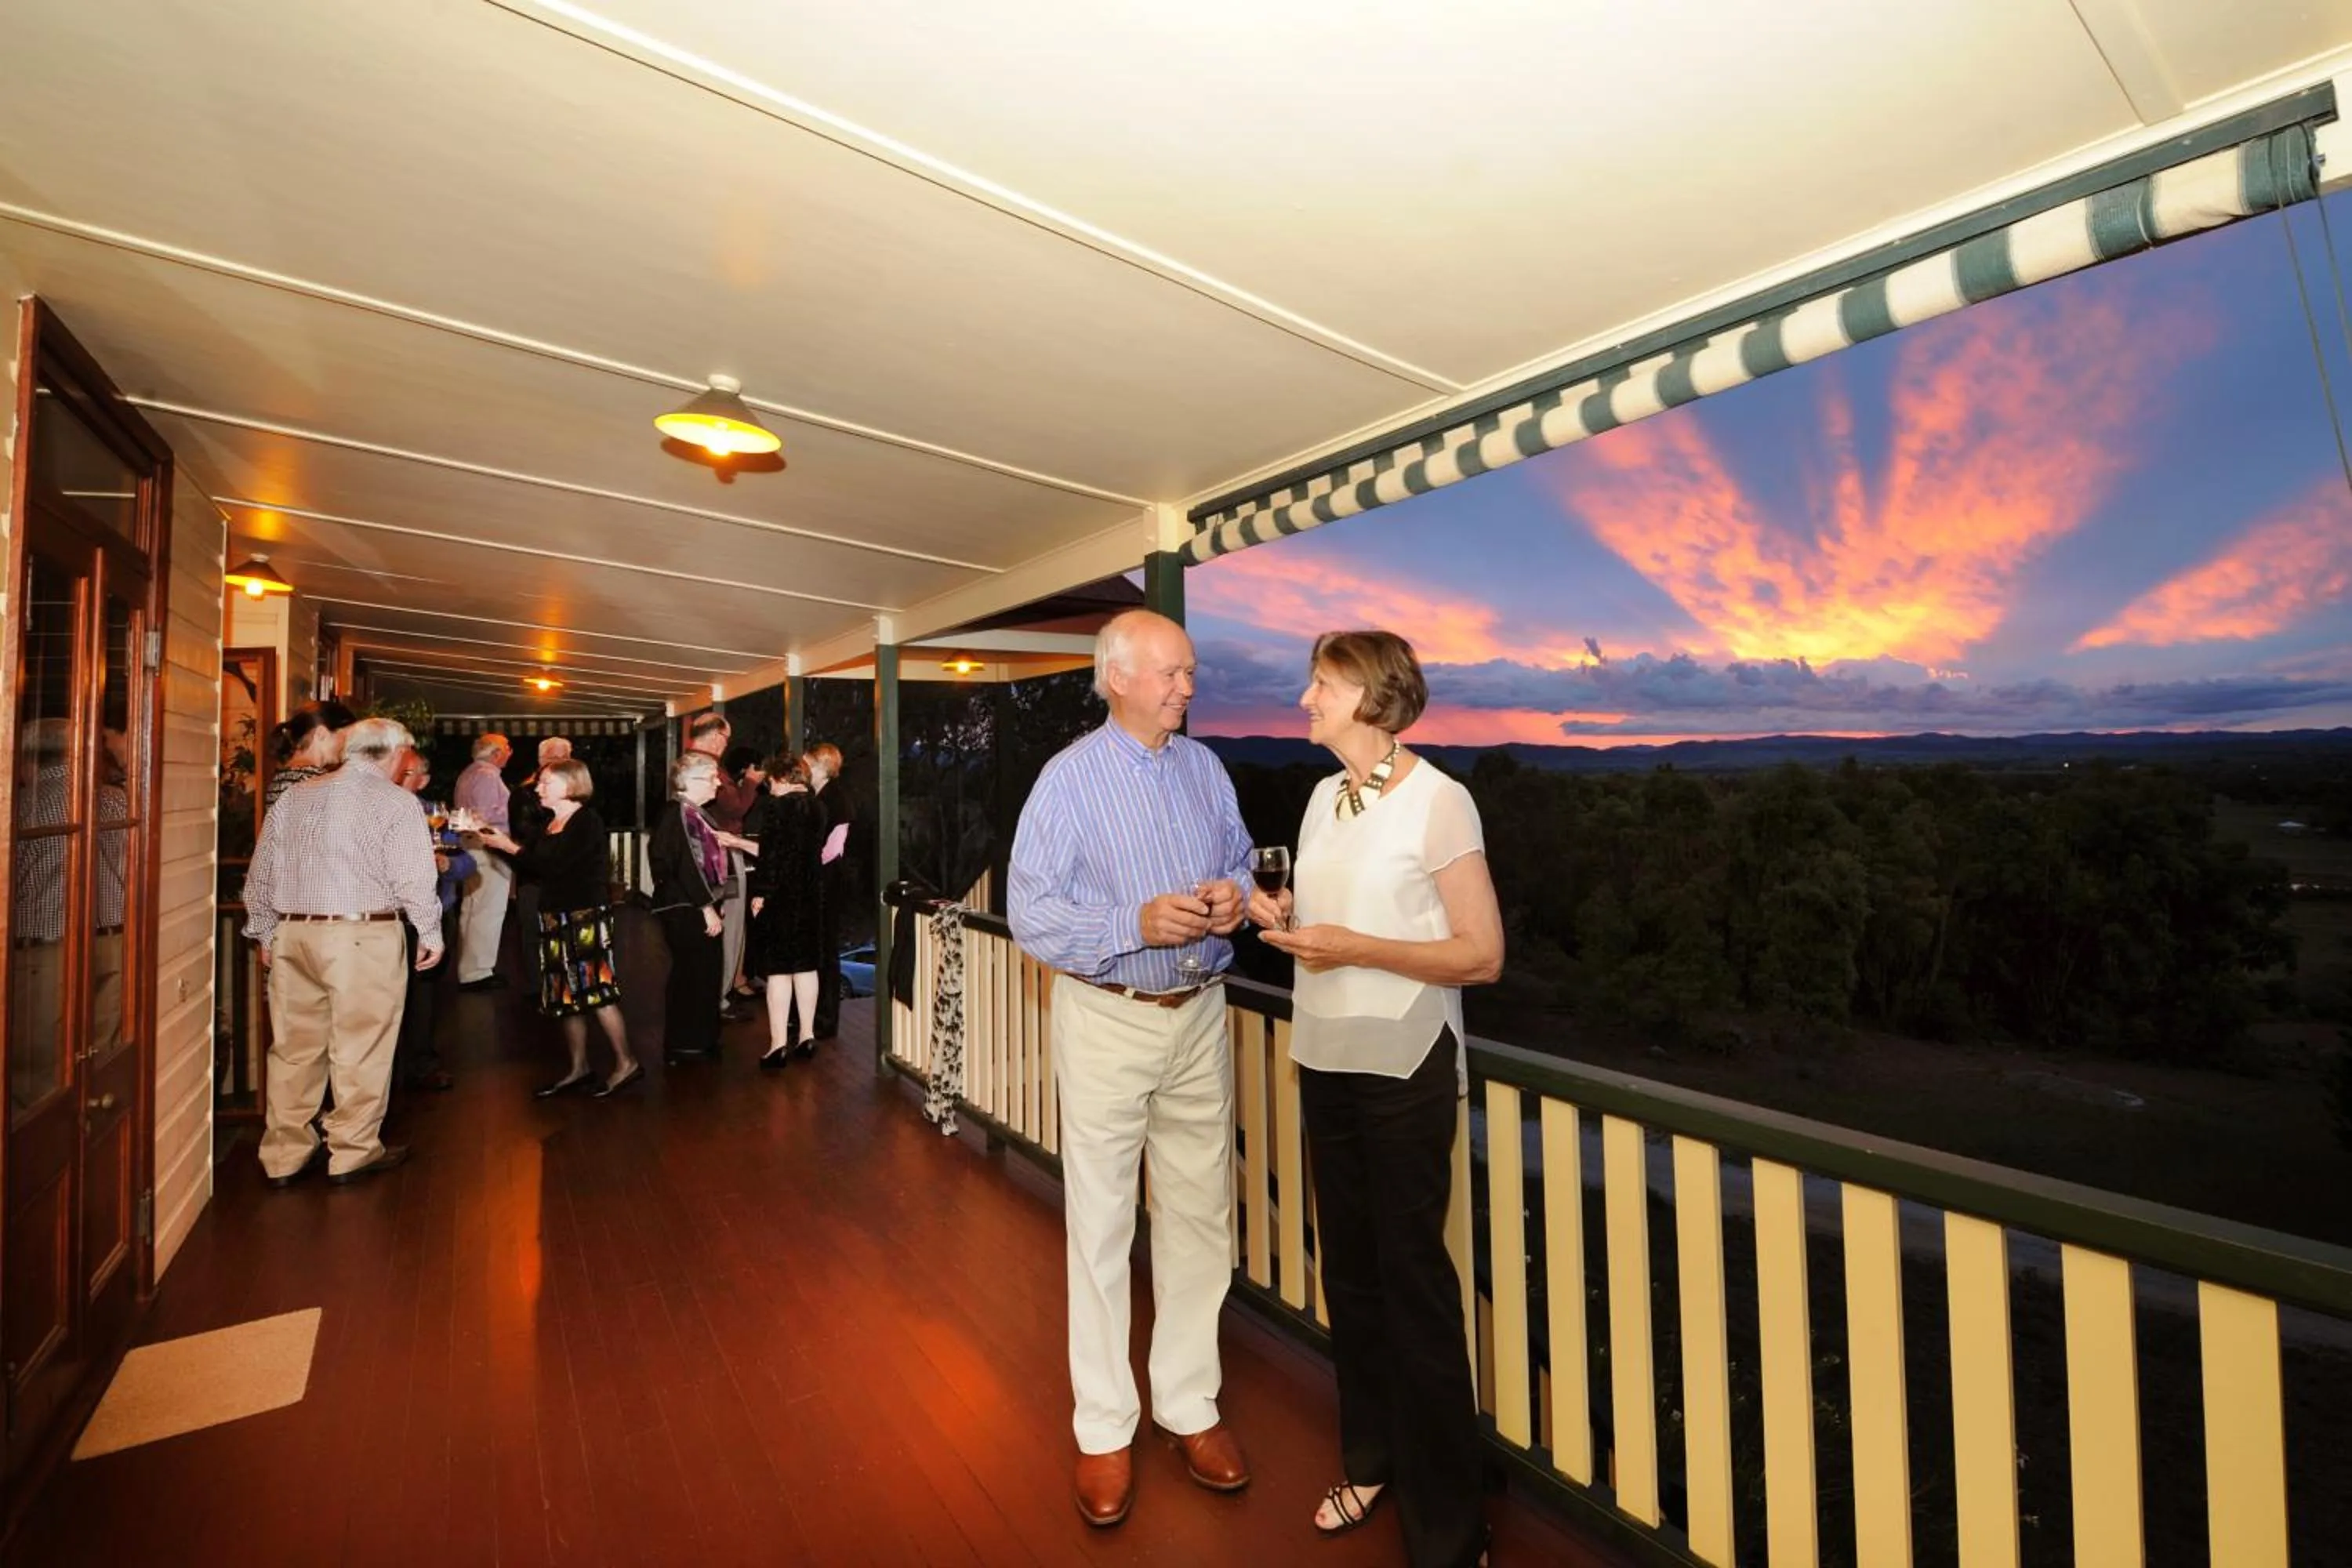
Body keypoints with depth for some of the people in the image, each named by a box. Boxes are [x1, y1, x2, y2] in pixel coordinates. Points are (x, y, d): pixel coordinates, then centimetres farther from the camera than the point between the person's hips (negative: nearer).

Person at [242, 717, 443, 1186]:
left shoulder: (293, 797, 10)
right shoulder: (395, 802, -9)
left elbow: (260, 875, 14)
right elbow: (414, 879, -12)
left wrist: (267, 933, 23)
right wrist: (430, 935, -1)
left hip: (293, 935, 6)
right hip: (364, 937, -6)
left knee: (294, 1047, 13)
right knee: (360, 1049, 5)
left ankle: (285, 1154, 22)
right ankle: (353, 1152, 15)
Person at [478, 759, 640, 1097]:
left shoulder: (587, 821, -11)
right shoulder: (550, 824, 14)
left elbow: (553, 864, -19)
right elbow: (534, 869, 12)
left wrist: (510, 847, -10)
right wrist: (500, 842, 7)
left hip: (585, 916, -9)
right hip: (556, 917, 9)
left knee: (595, 991, -7)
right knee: (566, 994, 11)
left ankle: (626, 1063, 2)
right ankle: (578, 1069, 20)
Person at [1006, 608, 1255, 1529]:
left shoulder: (1205, 767, 5)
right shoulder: (1070, 777, -10)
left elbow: (1241, 862, 12)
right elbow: (1031, 914, -13)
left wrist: (1235, 895, -11)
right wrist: (1139, 924, -25)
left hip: (1200, 1015, 5)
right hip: (1107, 1019, -4)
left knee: (1199, 1219, 14)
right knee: (1101, 1225, 9)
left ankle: (1190, 1406, 35)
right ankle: (1105, 1429, 30)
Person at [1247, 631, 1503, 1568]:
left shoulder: (1438, 801, -14)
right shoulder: (1324, 796, 6)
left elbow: (1483, 956, -14)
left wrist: (1351, 947, -22)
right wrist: (1284, 915, -4)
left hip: (1404, 1068, -6)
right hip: (1325, 1061, 6)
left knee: (1412, 1278, 5)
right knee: (1348, 1266, 17)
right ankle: (1369, 1458, 38)